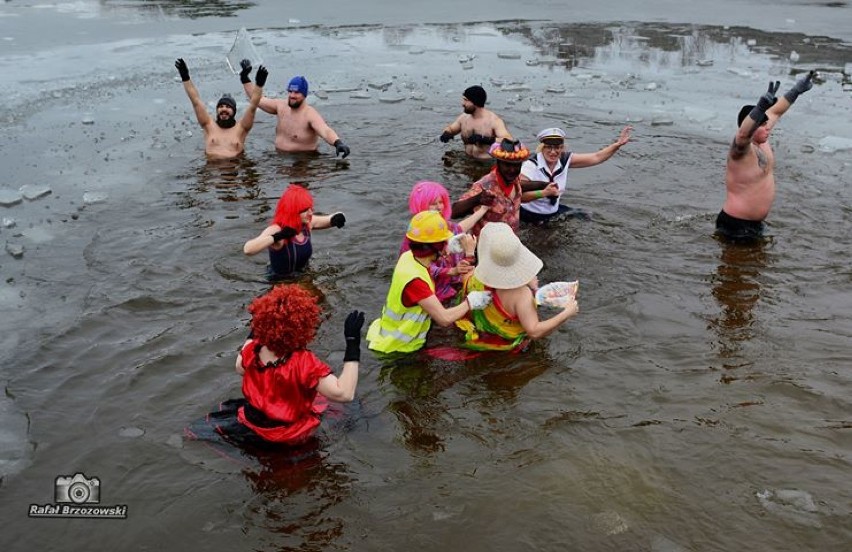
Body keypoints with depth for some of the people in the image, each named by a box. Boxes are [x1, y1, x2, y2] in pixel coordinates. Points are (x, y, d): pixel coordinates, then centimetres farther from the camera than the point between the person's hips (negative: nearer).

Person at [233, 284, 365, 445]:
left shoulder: (252, 349, -18)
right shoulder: (303, 363, -37)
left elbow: (240, 368, 6)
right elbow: (344, 393, -38)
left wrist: (253, 332, 9)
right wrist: (353, 342, -37)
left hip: (252, 422, 5)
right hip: (288, 436, -5)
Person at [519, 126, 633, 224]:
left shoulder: (565, 160, -5)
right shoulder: (530, 165, -21)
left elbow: (596, 157, -4)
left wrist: (618, 144, -14)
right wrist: (544, 193, -39)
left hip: (553, 212, 5)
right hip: (529, 215, -5)